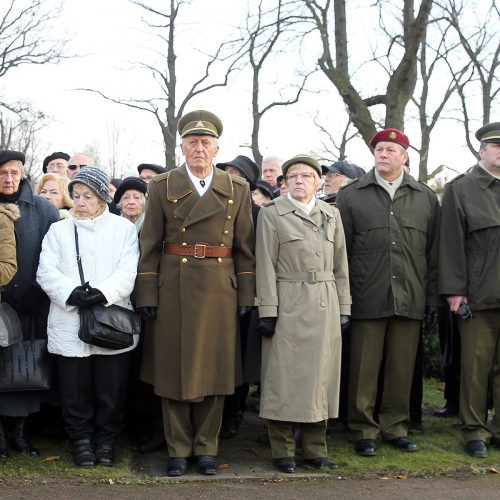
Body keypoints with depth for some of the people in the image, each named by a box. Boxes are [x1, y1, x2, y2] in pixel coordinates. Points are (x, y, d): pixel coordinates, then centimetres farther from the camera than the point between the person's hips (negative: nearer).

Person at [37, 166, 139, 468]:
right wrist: (72, 292, -14)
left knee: (111, 387, 3)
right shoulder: (59, 230, 13)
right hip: (69, 324, 1)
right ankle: (81, 439, 19)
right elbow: (47, 272, 2)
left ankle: (107, 439, 19)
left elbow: (128, 272, -2)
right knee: (75, 388, 4)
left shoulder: (124, 228, 9)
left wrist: (103, 293, -17)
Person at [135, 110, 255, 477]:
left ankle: (207, 447, 18)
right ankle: (178, 449, 15)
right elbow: (150, 246, 1)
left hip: (220, 291, 1)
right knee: (173, 369, 3)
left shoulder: (238, 189, 7)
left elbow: (245, 248, 6)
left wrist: (246, 295, 0)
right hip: (173, 290, -1)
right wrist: (147, 295, -5)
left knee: (215, 369, 5)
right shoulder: (162, 187, 4)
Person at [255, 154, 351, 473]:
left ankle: (316, 448, 17)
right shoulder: (271, 214, 1)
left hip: (325, 305, 4)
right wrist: (267, 310, -9)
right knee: (284, 375, 0)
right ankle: (283, 451, 10)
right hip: (287, 305, -3)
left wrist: (344, 307, 8)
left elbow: (341, 265, 13)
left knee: (320, 374, 7)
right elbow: (266, 266, -4)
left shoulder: (332, 214, 12)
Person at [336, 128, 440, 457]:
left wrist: (433, 296, 5)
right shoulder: (352, 196, 6)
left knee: (402, 368, 8)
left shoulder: (426, 198, 11)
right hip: (367, 300, -1)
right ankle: (364, 430, 13)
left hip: (410, 300, 2)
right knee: (364, 369, 2)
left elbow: (433, 252, 10)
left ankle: (396, 427, 21)